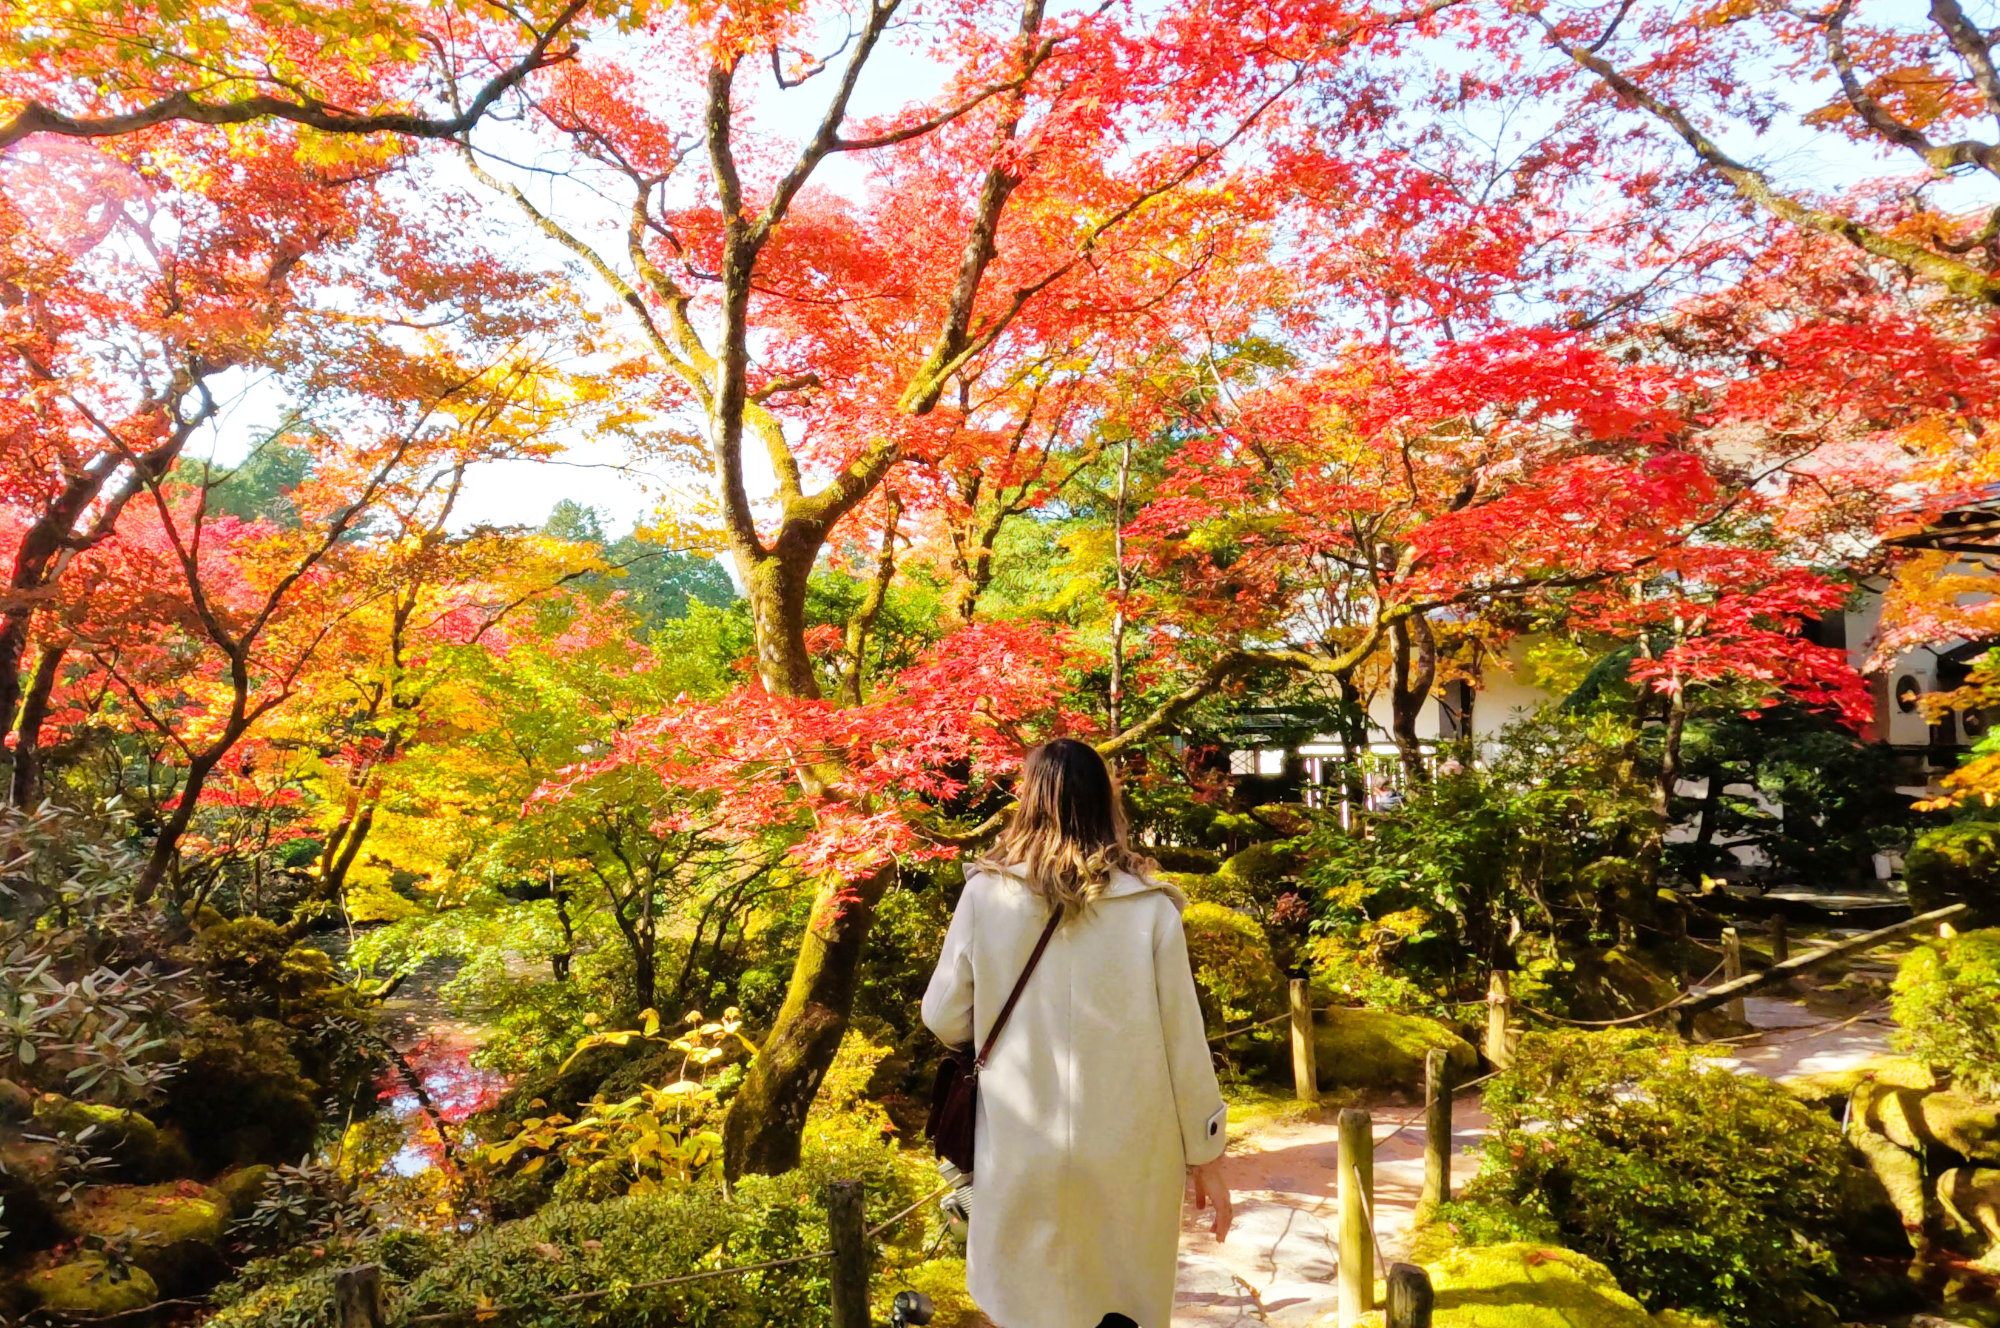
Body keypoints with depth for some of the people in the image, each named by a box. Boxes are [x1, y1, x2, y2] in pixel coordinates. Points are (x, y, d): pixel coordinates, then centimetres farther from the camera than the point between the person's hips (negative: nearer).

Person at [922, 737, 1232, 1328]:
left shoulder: (985, 893, -7)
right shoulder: (1150, 907, -8)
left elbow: (943, 1018, 1)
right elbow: (1183, 1039, -3)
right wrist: (1207, 1156, 8)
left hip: (1022, 1152, 0)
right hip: (1129, 1156, 0)